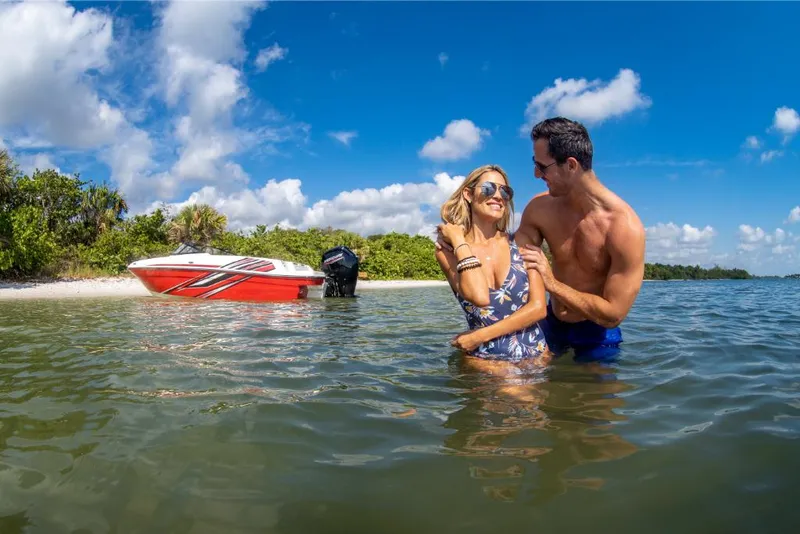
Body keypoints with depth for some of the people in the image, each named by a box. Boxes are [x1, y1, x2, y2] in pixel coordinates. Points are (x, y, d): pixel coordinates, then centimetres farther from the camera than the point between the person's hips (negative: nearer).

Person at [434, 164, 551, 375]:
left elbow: (538, 307, -5)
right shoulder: (447, 251, -1)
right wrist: (459, 241, -11)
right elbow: (479, 297, -19)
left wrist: (478, 336, -10)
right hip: (484, 361, -3)